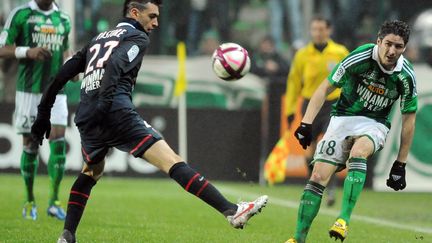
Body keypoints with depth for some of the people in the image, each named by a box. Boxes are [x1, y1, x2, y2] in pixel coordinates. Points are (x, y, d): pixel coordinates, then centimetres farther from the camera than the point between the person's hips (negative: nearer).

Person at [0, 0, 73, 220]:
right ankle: (30, 201, 16)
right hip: (29, 90, -3)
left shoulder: (63, 19, 11)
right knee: (30, 145, 3)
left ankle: (54, 201, -6)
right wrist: (28, 51, -21)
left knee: (58, 141, -10)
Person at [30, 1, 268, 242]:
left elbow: (64, 74, 27)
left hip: (87, 119, 7)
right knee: (173, 162, -13)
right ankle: (232, 211, -21)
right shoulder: (137, 37, 8)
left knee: (92, 172, 33)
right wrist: (105, 102, -26)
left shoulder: (99, 39, 30)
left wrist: (44, 113, 30)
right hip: (117, 114, -7)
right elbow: (115, 65, -13)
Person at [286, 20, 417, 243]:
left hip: (375, 124, -1)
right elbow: (325, 88, -8)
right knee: (318, 177, -9)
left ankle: (344, 219, -40)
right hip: (344, 117, 1)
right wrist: (306, 123, -17)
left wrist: (400, 164, -1)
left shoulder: (406, 77, -14)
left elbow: (408, 118, -2)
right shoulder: (359, 58, -19)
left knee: (358, 152, -35)